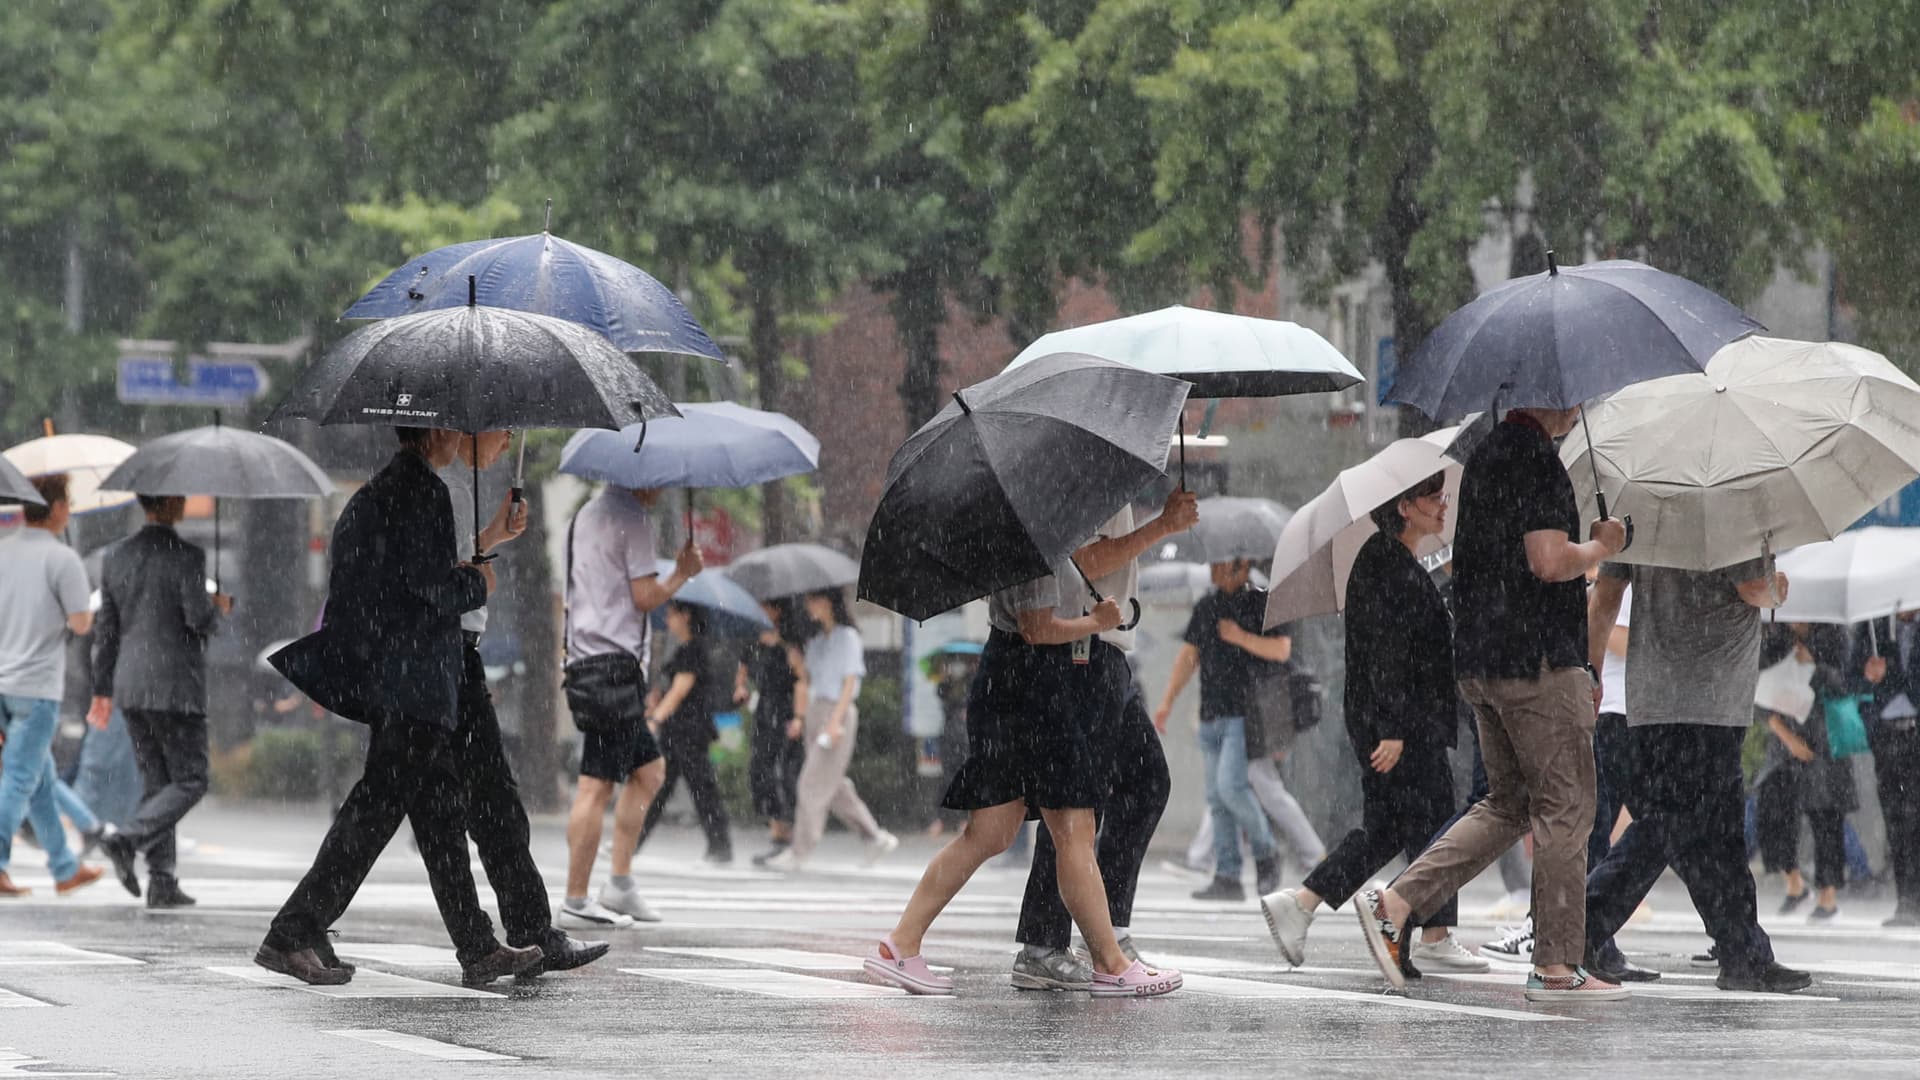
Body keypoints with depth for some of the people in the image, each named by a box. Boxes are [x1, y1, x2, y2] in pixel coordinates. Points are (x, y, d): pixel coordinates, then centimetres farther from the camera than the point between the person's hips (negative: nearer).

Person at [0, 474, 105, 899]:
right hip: (37, 683, -7)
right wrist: (91, 616, 9)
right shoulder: (62, 559, -11)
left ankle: (66, 868, 24)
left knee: (40, 777, 16)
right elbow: (79, 622, -12)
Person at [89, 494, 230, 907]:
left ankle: (162, 881, 8)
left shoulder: (115, 556, 8)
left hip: (130, 687, 7)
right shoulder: (186, 556, -12)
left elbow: (105, 630, 11)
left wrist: (102, 691, 16)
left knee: (156, 782, 12)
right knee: (190, 781, 1)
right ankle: (127, 839, -18)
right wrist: (219, 608, 7)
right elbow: (200, 620, -17)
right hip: (176, 686, -7)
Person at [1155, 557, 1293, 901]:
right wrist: (1167, 702, 9)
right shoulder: (1206, 607, 15)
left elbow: (1282, 650, -11)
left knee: (1231, 786, -18)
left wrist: (1242, 638, -14)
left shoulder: (1262, 605, -3)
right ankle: (1228, 878, 3)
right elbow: (1188, 656, 15)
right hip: (1212, 715, 6)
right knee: (1218, 799, 2)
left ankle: (1265, 850, 4)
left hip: (1246, 714, -6)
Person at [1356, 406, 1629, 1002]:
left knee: (1507, 805, 15)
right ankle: (1556, 965, 2)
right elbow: (1548, 562, -24)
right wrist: (1602, 546, -2)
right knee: (1566, 808, -1)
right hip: (1537, 662, -9)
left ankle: (1394, 903, 5)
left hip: (1480, 661, 9)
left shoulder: (1485, 455, 17)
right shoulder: (1536, 459, -14)